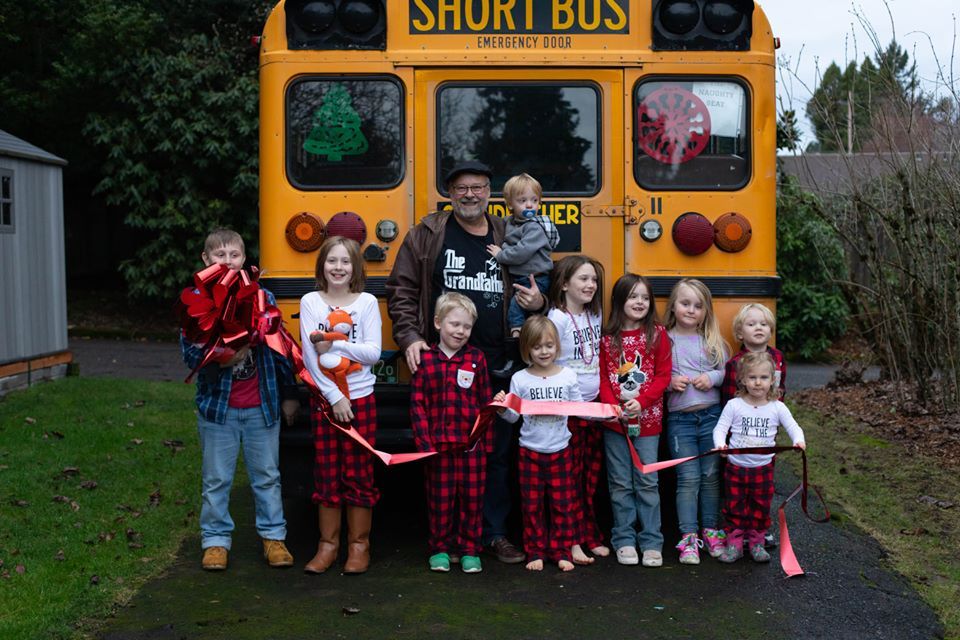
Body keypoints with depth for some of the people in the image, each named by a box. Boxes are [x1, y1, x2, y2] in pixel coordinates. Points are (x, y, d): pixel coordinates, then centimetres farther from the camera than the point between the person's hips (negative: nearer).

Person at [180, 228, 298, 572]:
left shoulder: (263, 297, 1)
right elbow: (188, 350, -7)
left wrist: (289, 394, 8)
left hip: (262, 405, 1)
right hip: (217, 405, -1)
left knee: (267, 475, 11)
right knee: (216, 478, 9)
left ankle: (273, 536, 24)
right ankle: (215, 540, 22)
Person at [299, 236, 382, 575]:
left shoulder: (367, 302, 0)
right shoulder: (310, 302, 0)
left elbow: (373, 353, -6)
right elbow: (310, 357, -5)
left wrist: (335, 344, -18)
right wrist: (334, 396, -12)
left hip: (360, 398, -1)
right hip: (323, 398, 1)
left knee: (359, 474, 4)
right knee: (327, 474, 7)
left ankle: (359, 545, 15)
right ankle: (328, 545, 18)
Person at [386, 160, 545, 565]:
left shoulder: (509, 238, 12)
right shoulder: (426, 235, 4)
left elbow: (531, 292, 21)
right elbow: (401, 289, 5)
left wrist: (538, 303, -2)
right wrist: (410, 337, -7)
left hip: (497, 367, 3)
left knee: (498, 450, 8)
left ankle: (494, 531, 21)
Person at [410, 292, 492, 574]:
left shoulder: (476, 358, 2)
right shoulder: (425, 360, 0)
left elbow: (486, 402, 4)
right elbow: (417, 404, -1)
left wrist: (486, 439, -3)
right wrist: (425, 441, -9)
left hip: (471, 443, 0)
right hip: (438, 443, 0)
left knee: (471, 497, 7)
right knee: (439, 497, 9)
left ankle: (469, 550, 21)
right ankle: (441, 548, 24)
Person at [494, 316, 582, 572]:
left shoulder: (568, 376, 0)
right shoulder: (519, 379, -4)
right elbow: (513, 416, -1)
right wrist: (502, 408, -21)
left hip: (560, 451, 1)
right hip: (530, 451, 0)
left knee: (562, 504, 6)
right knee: (532, 504, 6)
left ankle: (561, 552, 18)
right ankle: (536, 552, 18)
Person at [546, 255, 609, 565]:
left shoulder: (596, 315, 9)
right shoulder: (557, 318, -11)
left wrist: (605, 395, 10)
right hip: (567, 408, -6)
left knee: (591, 476, 12)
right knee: (571, 476, -1)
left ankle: (590, 534, 21)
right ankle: (571, 540, 6)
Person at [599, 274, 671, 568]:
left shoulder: (657, 333, 0)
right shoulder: (607, 337, 3)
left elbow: (663, 376, -2)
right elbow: (602, 378, 3)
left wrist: (641, 402, -15)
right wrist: (614, 407, -12)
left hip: (648, 420, -1)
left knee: (647, 482, 3)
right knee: (620, 483, 7)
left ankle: (651, 541, 12)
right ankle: (624, 540, 16)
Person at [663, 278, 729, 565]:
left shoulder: (713, 340, 5)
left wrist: (712, 377, -10)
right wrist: (670, 382, -16)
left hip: (712, 415, 2)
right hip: (679, 419, -2)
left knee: (711, 475, 9)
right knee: (688, 477, -3)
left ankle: (711, 532, 21)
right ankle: (688, 538, 3)